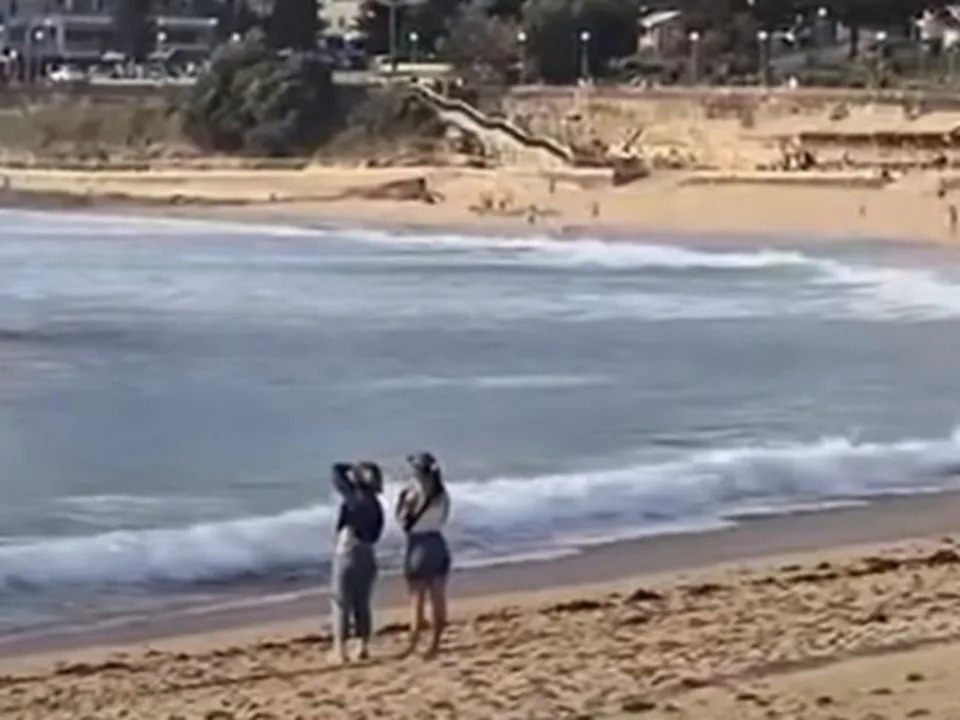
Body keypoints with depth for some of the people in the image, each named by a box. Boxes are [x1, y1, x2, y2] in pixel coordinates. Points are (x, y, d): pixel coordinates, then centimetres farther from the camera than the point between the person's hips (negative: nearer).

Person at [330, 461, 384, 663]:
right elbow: (376, 533, 12)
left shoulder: (353, 496, -11)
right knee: (362, 603, 13)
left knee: (341, 602, -2)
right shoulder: (375, 504, 6)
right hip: (367, 554, 6)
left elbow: (337, 469, -3)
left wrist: (354, 469, 12)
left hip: (347, 552, -6)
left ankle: (340, 650, -5)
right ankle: (364, 648, 15)